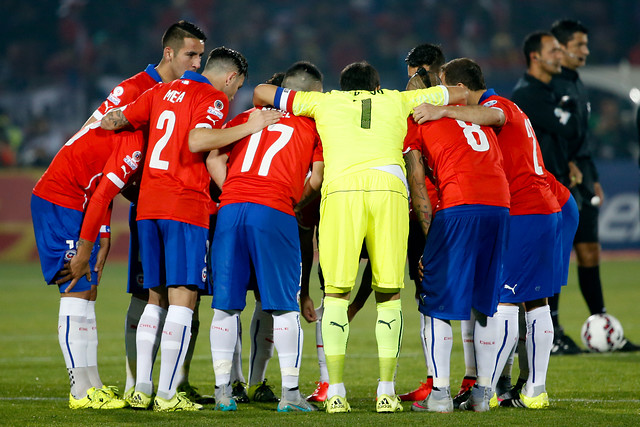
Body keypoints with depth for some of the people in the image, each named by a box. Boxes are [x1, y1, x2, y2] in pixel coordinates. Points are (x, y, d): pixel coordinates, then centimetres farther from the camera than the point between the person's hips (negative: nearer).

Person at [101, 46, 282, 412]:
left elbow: (115, 120, 17)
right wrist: (248, 128, -15)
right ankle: (167, 395, -12)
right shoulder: (214, 98, -3)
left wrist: (112, 118, 40)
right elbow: (197, 141, -21)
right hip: (185, 207, -7)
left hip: (148, 204, 7)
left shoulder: (162, 91, 18)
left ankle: (141, 390, 13)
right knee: (183, 297, -7)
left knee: (155, 298, 13)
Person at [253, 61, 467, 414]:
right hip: (390, 186, 0)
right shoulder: (397, 101, 30)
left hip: (341, 189, 0)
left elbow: (261, 93, 36)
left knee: (336, 292, 5)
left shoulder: (325, 102, 28)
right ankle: (386, 391, 3)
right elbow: (460, 94, 42)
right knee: (389, 294, 7)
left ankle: (335, 392, -2)